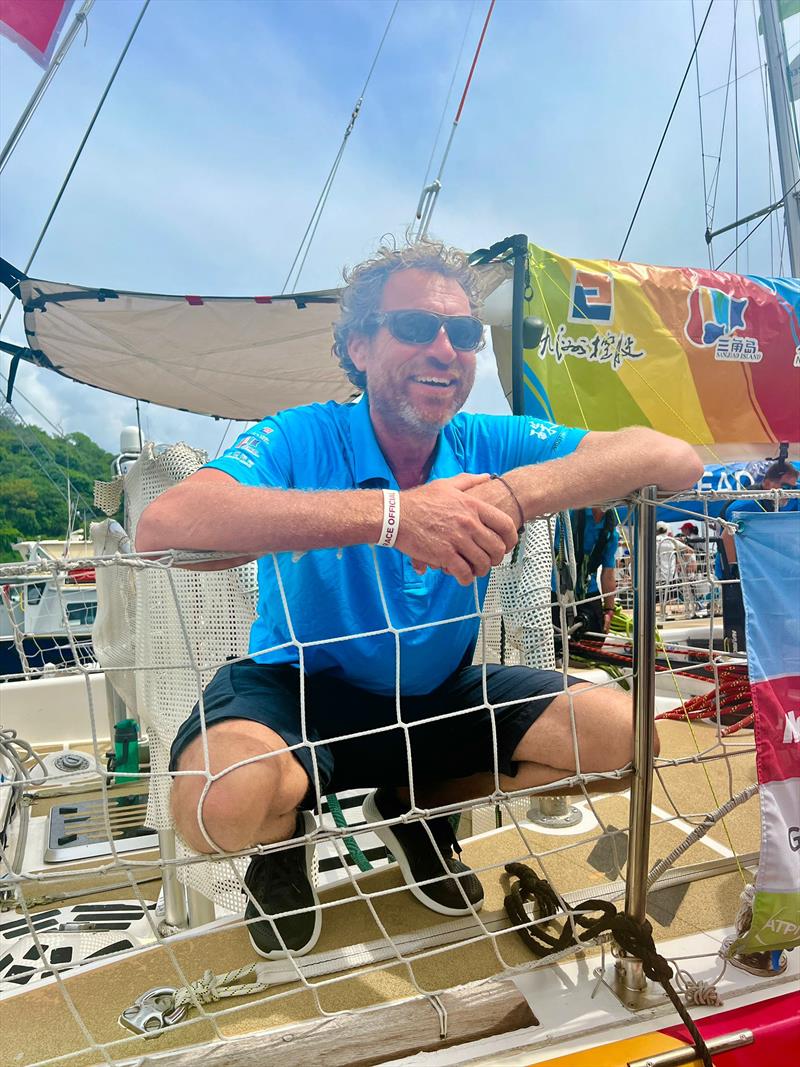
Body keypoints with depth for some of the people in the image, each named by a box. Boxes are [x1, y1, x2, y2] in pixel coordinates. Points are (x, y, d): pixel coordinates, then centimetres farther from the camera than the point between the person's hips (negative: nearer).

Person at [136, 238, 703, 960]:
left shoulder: (489, 448, -8)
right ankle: (287, 832, 8)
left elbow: (676, 460, -18)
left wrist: (518, 492, -37)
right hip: (298, 692, -3)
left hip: (436, 697, 4)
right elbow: (163, 527, -38)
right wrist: (390, 511, -44)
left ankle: (419, 807, 15)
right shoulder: (304, 442, -18)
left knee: (619, 732, -10)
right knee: (222, 805, -34)